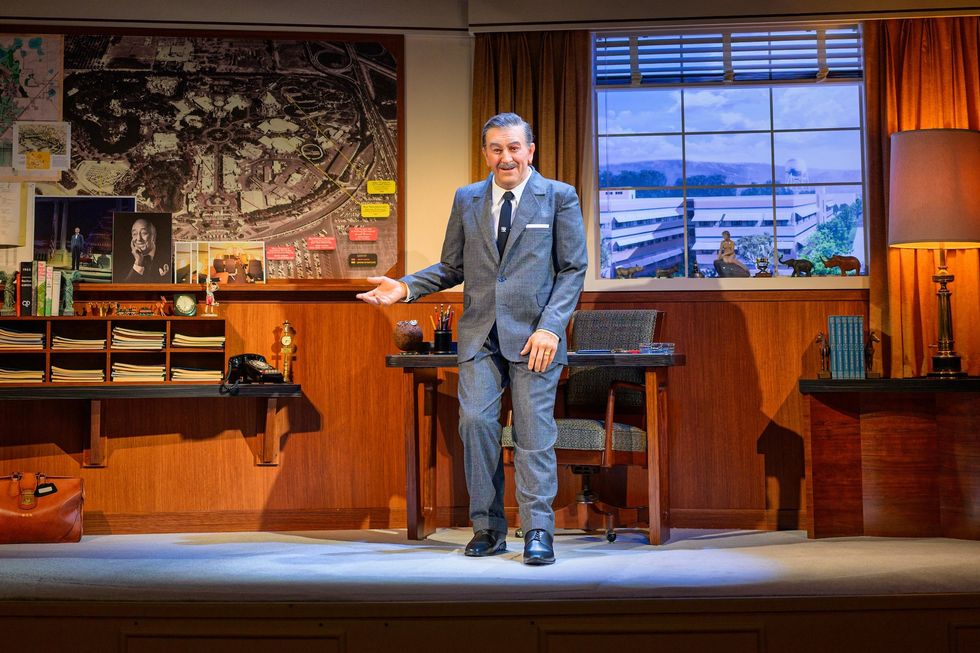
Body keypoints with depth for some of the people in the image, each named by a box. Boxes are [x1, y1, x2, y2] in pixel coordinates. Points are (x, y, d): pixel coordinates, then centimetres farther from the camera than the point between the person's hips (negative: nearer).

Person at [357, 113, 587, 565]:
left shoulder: (559, 197, 3)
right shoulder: (466, 200, 13)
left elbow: (573, 269, 1)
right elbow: (452, 267, 16)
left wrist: (550, 327, -11)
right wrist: (407, 287, -2)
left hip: (533, 335, -3)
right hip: (480, 334, 3)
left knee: (533, 430, -3)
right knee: (475, 421, -6)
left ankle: (538, 531, 5)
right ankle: (488, 528, 6)